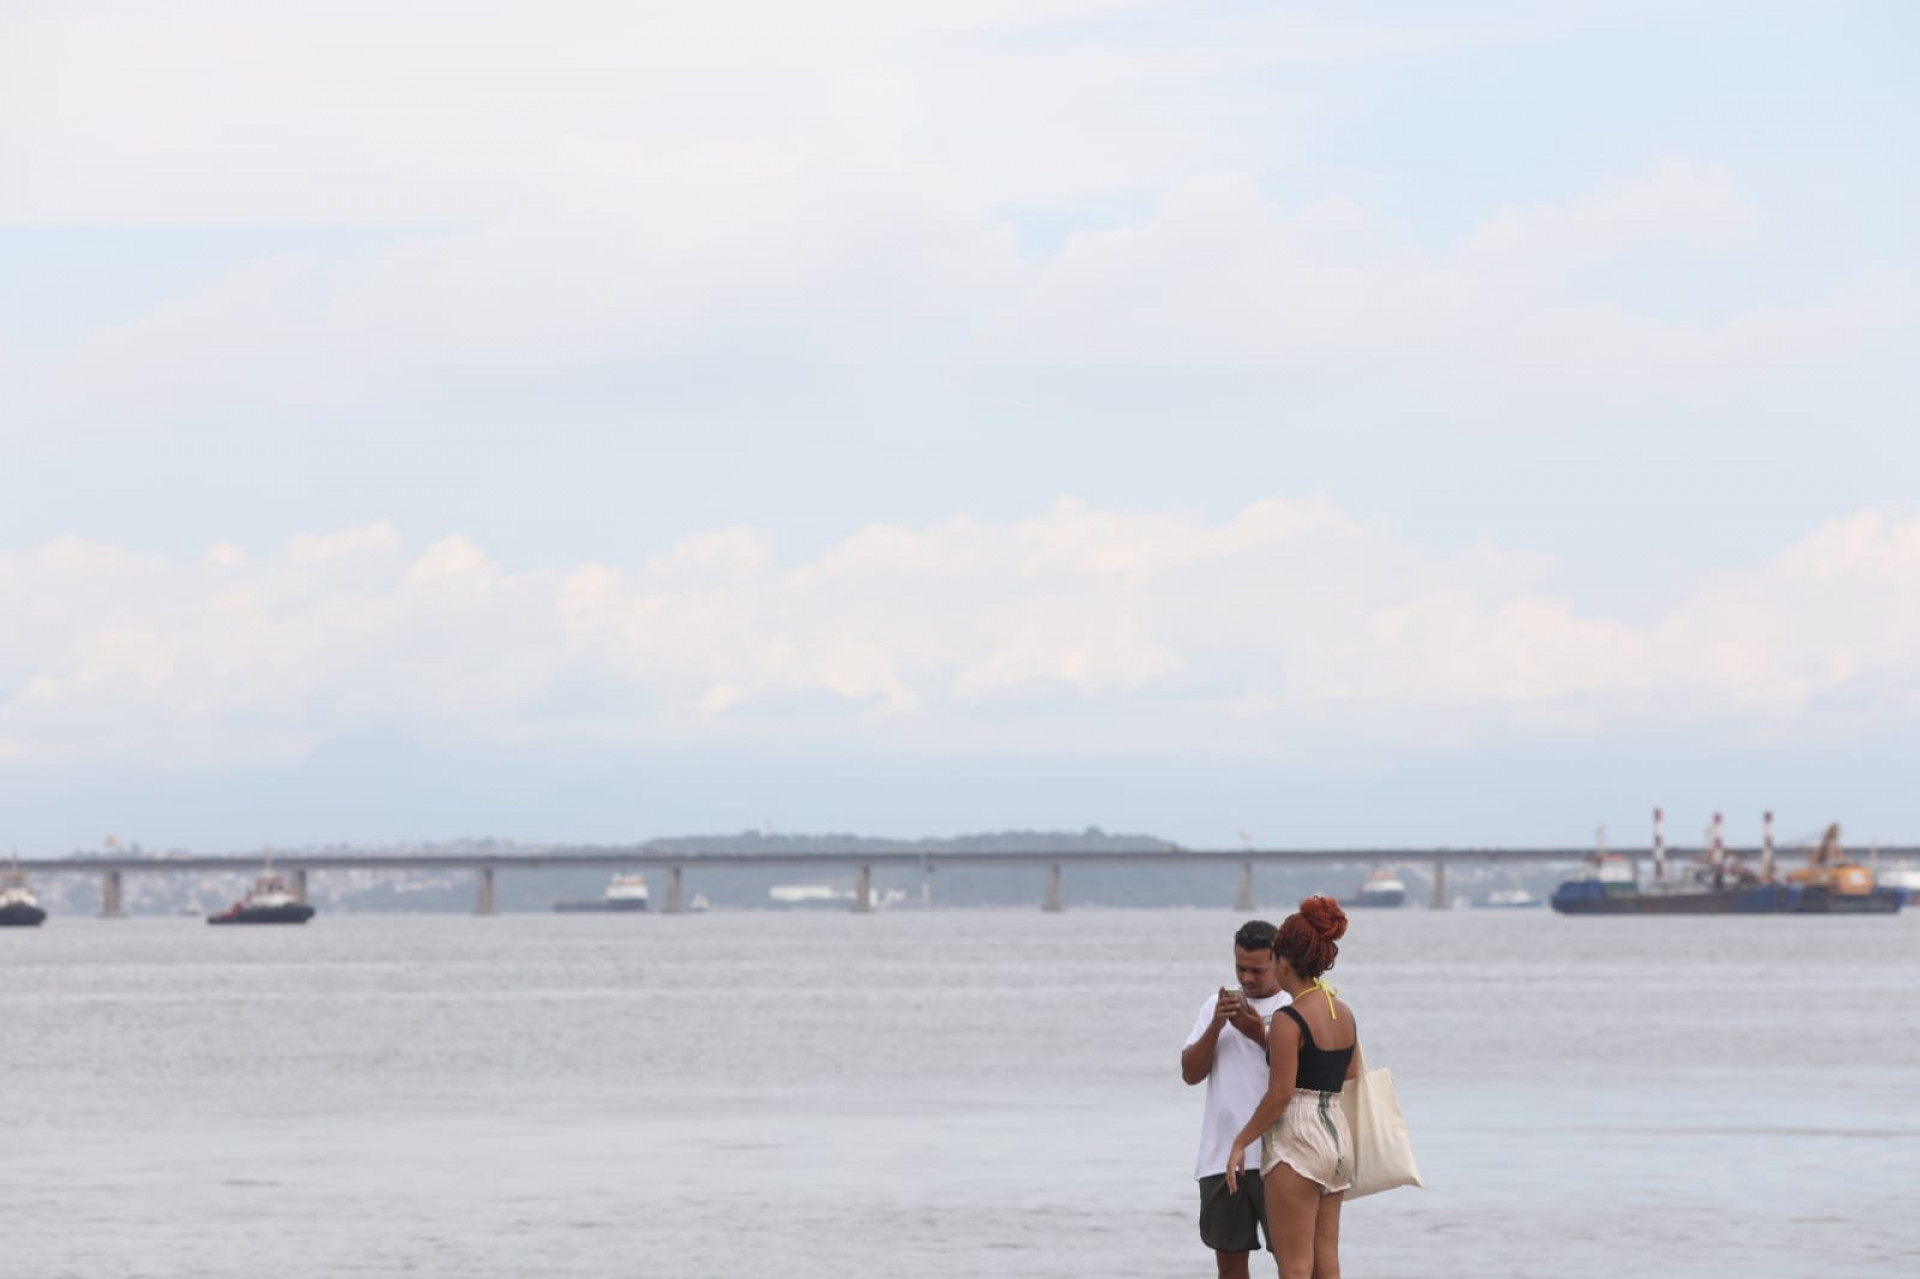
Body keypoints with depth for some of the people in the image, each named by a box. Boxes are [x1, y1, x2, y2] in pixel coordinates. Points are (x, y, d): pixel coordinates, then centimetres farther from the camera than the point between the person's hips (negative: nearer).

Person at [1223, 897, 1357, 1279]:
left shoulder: (1289, 1020, -14)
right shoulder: (1344, 1015, 9)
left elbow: (1280, 1094, -15)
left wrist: (1241, 1142, -7)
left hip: (1296, 1145, -8)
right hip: (1339, 1139, 8)